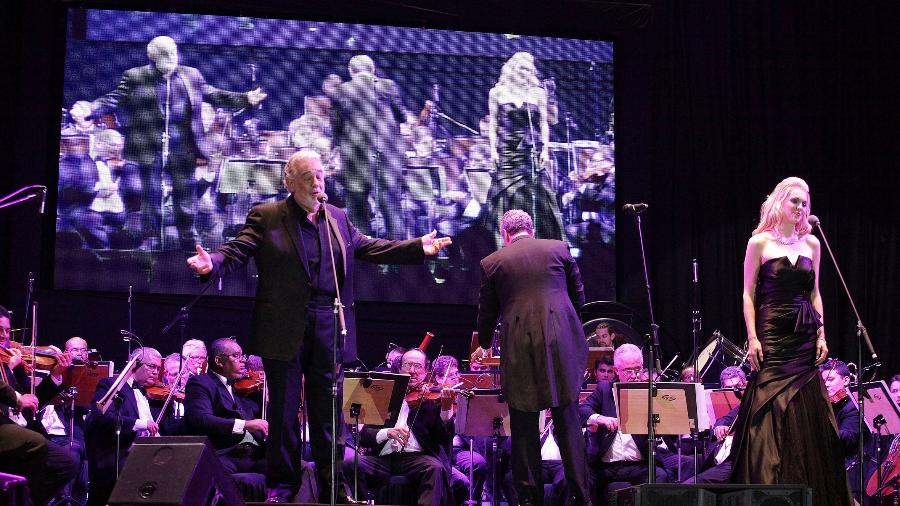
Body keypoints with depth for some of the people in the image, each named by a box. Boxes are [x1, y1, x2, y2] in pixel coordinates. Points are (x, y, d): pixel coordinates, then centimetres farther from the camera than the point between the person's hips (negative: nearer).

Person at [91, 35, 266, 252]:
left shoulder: (191, 75, 10)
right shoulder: (135, 77, 2)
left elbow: (212, 95, 14)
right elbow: (113, 99, -2)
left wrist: (244, 99, 6)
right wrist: (90, 109, -19)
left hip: (183, 148, 2)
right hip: (150, 148, -2)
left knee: (185, 193, 6)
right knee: (151, 195, 4)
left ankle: (189, 240, 17)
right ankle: (151, 238, 15)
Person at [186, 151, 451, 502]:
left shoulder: (338, 218, 13)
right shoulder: (265, 217, -1)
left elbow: (369, 248, 15)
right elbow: (237, 251, -9)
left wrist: (418, 248, 7)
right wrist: (212, 263, -31)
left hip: (329, 329, 3)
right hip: (284, 329, -3)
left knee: (328, 408, 9)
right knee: (283, 409, 5)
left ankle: (332, 482, 17)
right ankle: (282, 483, 15)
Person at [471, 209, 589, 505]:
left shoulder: (492, 263, 7)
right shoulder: (559, 249, 9)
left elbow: (487, 312, 15)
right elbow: (579, 297, 14)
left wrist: (483, 345, 33)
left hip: (519, 349, -1)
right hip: (562, 343, 1)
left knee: (524, 426, 6)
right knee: (568, 420, 6)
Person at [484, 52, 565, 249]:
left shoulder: (538, 93, 8)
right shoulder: (498, 92, 6)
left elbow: (544, 123, 10)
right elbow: (493, 123, 7)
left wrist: (545, 149, 0)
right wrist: (493, 148, -1)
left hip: (533, 151, 1)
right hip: (507, 151, -1)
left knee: (537, 194, -4)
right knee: (507, 195, -3)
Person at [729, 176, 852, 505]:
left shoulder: (811, 243, 11)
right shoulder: (760, 243, -1)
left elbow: (815, 293, 14)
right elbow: (748, 294, -2)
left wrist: (821, 333, 5)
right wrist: (752, 337, -10)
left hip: (804, 337, 4)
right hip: (772, 334, -4)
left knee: (808, 414, 4)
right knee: (770, 413, -6)